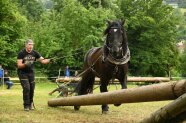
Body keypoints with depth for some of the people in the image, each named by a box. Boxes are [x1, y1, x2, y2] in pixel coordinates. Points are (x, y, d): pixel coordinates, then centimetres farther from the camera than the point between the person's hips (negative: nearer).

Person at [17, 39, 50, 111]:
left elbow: (42, 60, -8)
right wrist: (25, 64, -39)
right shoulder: (21, 53, -14)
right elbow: (19, 65, -18)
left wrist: (49, 60, -28)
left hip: (31, 72, 4)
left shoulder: (35, 53, -3)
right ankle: (26, 105, -5)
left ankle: (30, 103, 23)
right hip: (22, 73, -4)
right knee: (26, 88, -15)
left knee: (32, 89, 2)